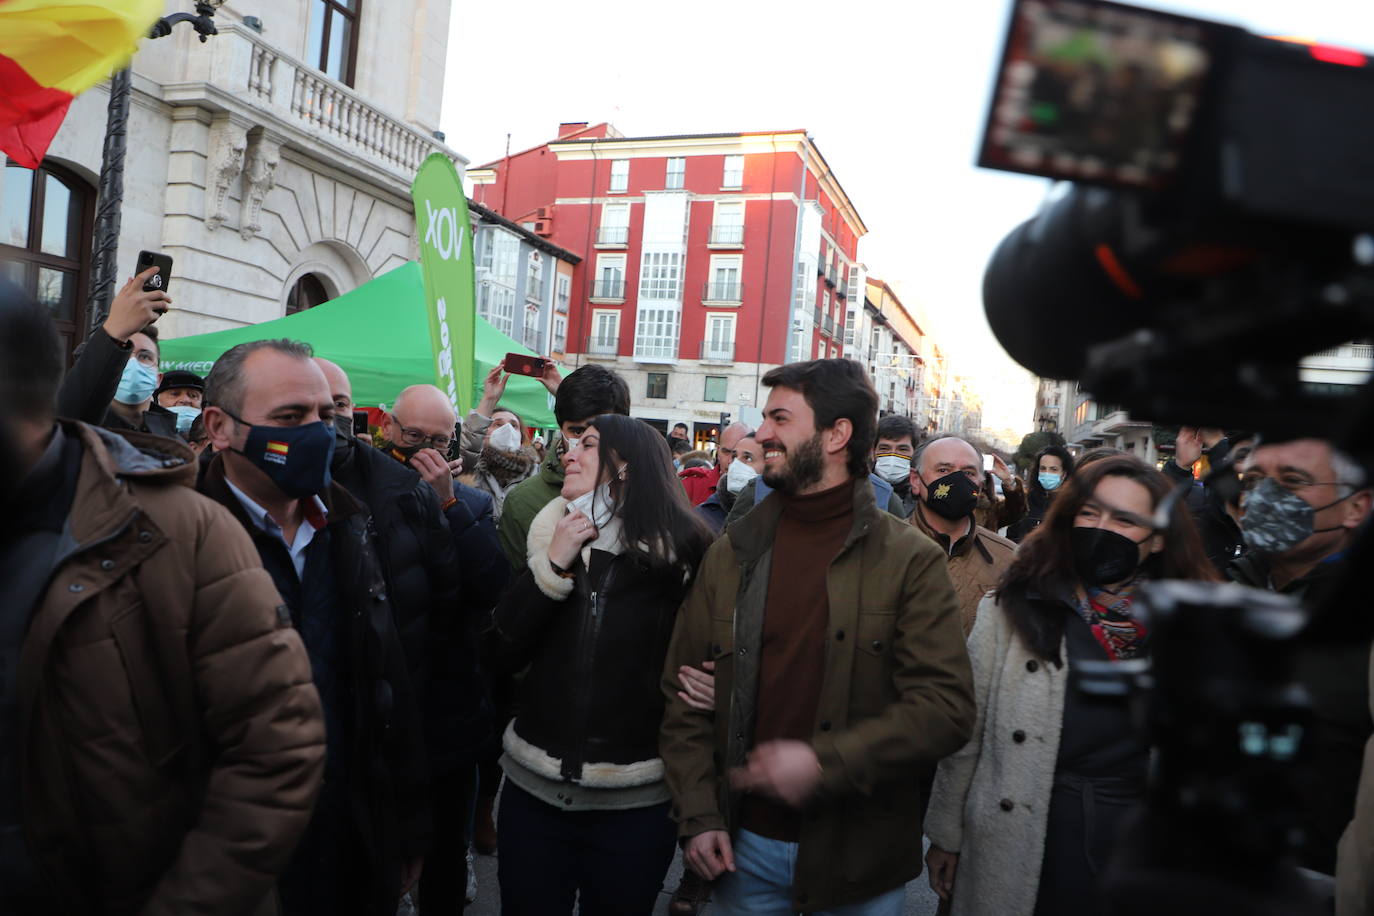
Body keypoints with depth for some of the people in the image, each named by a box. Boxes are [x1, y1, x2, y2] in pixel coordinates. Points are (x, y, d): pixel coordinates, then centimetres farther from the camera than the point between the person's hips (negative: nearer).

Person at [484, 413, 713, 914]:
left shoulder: (682, 550, -10)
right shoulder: (549, 537, 2)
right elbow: (502, 653, -3)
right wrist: (554, 565, -14)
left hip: (636, 800, -3)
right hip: (533, 785, 3)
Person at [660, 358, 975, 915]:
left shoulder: (910, 561, -9)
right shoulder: (731, 554, 0)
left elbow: (946, 706, -16)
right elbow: (684, 692, 2)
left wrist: (824, 763, -24)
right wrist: (697, 816, -5)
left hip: (859, 857, -2)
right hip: (744, 847, 3)